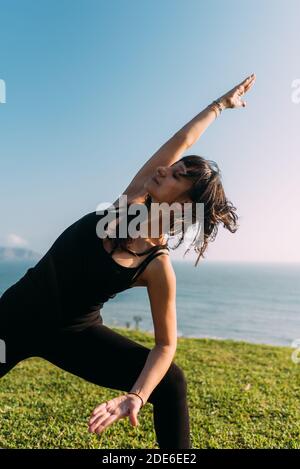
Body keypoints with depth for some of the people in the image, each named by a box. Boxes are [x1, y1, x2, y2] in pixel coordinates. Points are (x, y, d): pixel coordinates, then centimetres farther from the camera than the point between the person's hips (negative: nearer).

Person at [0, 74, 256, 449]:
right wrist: (220, 104, 9)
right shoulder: (132, 198, -11)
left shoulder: (158, 267, -19)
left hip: (72, 332, -3)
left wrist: (135, 397, -28)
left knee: (171, 384, -15)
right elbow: (182, 141, -6)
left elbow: (165, 344, -13)